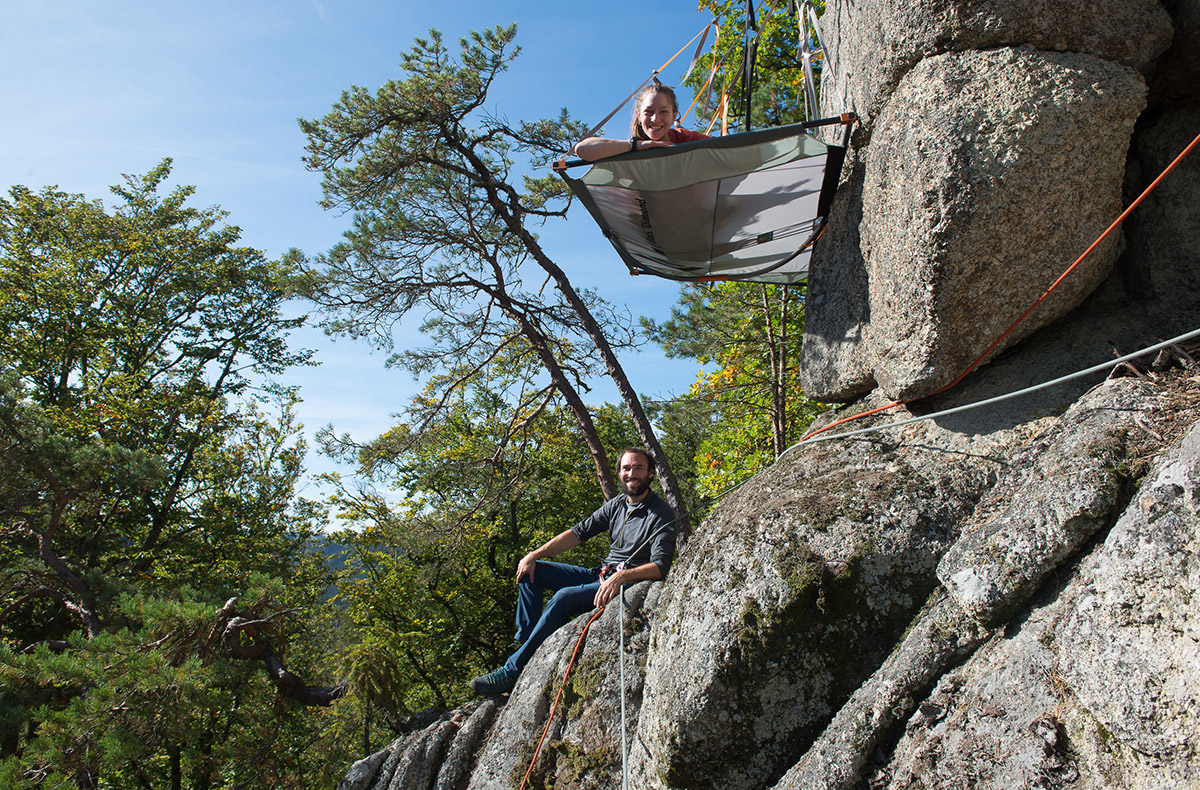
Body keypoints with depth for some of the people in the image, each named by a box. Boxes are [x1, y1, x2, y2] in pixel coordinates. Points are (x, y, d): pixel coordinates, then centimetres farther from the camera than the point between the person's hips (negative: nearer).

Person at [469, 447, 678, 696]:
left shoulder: (661, 515, -12)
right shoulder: (617, 504, 9)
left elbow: (660, 567, -23)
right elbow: (580, 531, 6)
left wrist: (621, 577, -39)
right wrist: (535, 554, -3)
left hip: (629, 583, -8)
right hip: (600, 574, 8)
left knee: (564, 597, -31)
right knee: (530, 571, -1)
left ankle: (515, 670, -25)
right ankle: (526, 640, -7)